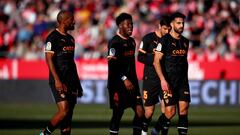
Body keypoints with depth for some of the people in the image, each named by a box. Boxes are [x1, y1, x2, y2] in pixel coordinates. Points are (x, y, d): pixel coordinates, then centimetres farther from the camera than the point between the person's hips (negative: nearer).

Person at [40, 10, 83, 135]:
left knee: (69, 112, 5)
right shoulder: (53, 37, -8)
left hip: (71, 82, 8)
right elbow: (49, 59, -14)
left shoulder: (70, 38, 18)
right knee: (64, 111, -18)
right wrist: (57, 80, -23)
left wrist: (78, 83, 22)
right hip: (59, 81, -8)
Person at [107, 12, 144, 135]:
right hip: (118, 84, -8)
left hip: (131, 82, 8)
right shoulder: (115, 42, -11)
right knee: (117, 113, -3)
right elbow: (112, 64, -18)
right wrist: (124, 79, -23)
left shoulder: (132, 41, 16)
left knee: (140, 111, 0)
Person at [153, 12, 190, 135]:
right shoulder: (164, 40, -6)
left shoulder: (185, 41, 13)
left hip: (183, 80, 5)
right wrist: (163, 80, -20)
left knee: (183, 110, -3)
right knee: (171, 111, -6)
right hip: (169, 81, -5)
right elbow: (156, 61, -11)